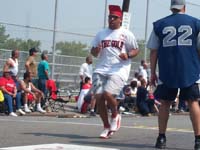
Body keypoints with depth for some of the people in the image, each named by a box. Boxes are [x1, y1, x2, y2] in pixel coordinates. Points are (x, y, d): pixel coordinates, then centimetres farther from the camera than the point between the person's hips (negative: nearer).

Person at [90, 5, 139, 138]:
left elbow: (136, 50, 6)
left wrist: (128, 55, -15)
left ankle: (115, 115, 10)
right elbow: (93, 52, 20)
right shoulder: (101, 34, 15)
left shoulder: (126, 34, 3)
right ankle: (107, 127, 12)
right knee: (99, 97, -5)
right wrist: (96, 51, -5)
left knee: (108, 94, -23)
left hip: (119, 71, -5)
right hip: (101, 70, 5)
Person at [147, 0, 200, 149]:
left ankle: (161, 138, 9)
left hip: (167, 72, 1)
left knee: (165, 103, 11)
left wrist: (153, 72, 11)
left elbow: (153, 51, 6)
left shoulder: (159, 25, 7)